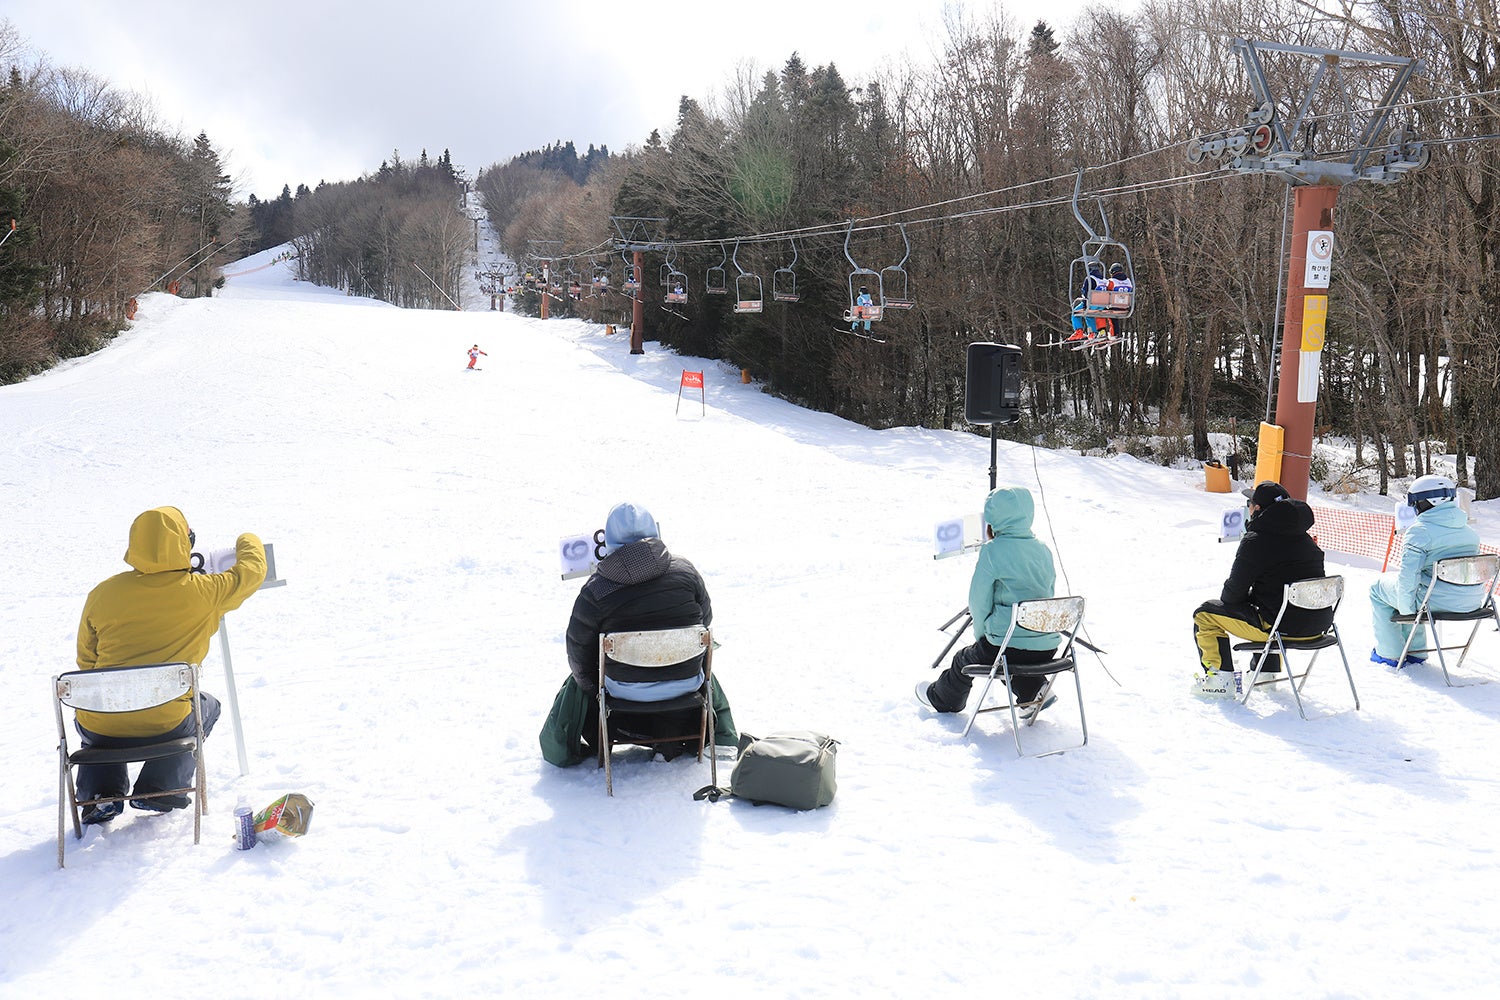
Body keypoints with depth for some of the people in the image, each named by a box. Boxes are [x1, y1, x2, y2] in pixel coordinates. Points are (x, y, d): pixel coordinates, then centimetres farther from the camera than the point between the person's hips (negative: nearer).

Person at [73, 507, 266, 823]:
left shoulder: (101, 594, -1)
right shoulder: (203, 592, -9)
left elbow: (86, 662, 9)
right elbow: (253, 570, 10)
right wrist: (248, 542, 32)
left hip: (99, 730, 3)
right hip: (165, 726, -3)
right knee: (207, 705, 32)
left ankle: (101, 792, 22)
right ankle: (161, 789, 18)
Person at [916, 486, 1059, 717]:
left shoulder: (992, 551, -10)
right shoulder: (1043, 549, 7)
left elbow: (979, 602, -7)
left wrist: (982, 635, 12)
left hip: (1009, 646, -5)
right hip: (1048, 646, 5)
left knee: (965, 659, 23)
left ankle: (940, 698, 46)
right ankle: (1033, 688, 18)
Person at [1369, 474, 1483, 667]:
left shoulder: (1418, 531, -15)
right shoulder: (1470, 531, 8)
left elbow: (1408, 575, -20)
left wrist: (1405, 610, -8)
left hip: (1437, 602, -8)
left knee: (1378, 588, 16)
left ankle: (1390, 655, 20)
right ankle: (1416, 652, 37)